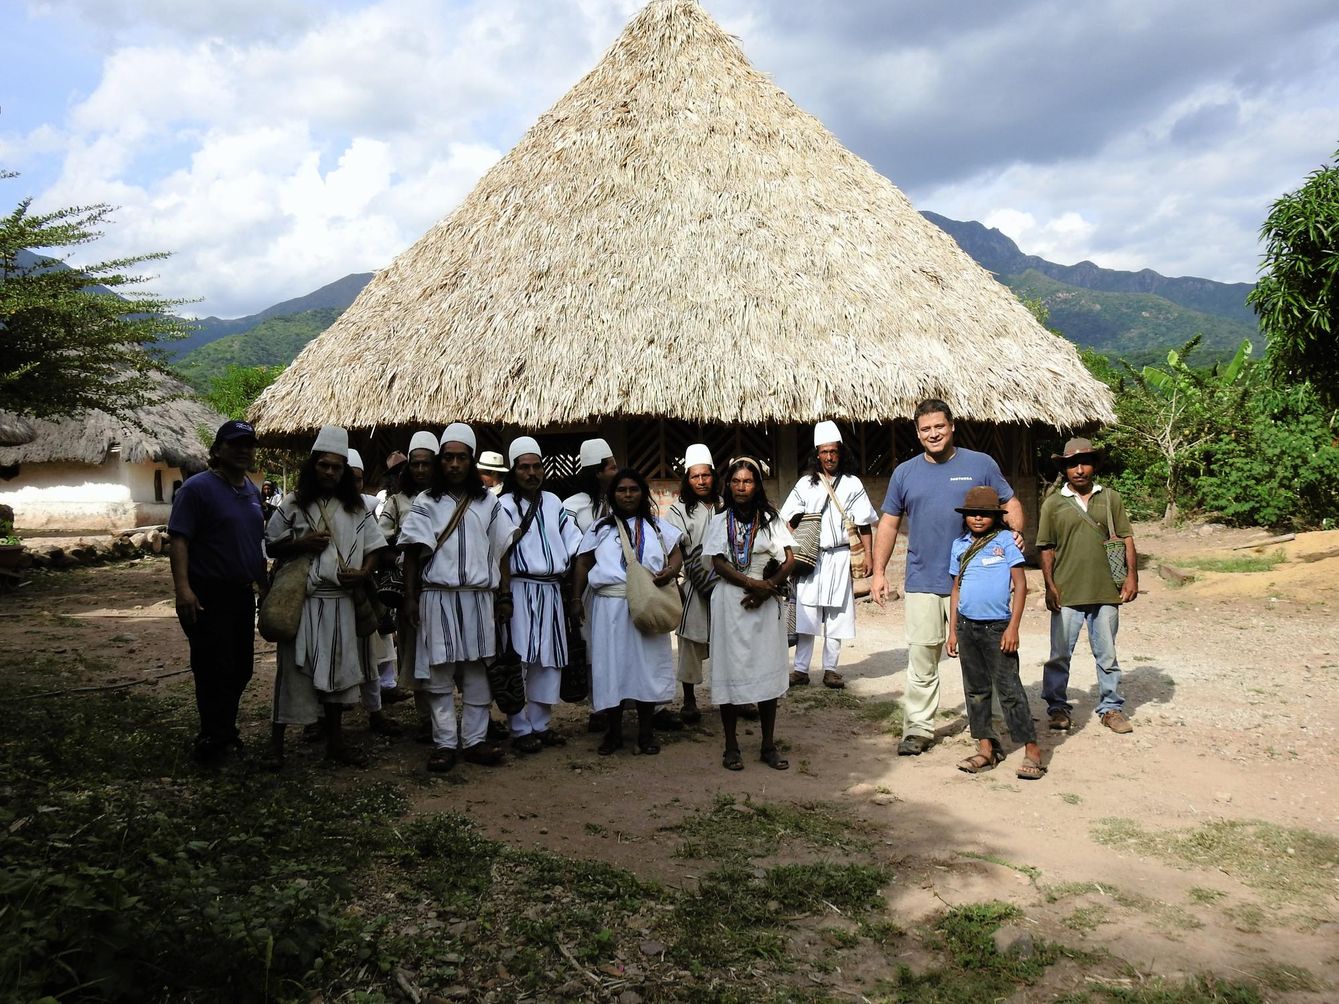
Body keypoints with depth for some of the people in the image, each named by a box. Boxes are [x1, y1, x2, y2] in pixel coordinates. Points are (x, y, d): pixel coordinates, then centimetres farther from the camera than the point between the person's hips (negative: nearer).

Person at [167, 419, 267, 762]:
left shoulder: (253, 492, 13)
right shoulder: (198, 488, -10)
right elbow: (178, 539, -17)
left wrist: (263, 581, 21)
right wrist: (183, 587, -26)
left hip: (243, 593, 8)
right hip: (209, 596, -7)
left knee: (241, 668, 14)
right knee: (215, 669, -3)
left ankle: (223, 730, 30)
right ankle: (214, 739, 12)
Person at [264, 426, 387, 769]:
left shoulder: (355, 506, 8)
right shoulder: (294, 504, 1)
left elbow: (374, 545, 9)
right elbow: (269, 545, 5)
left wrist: (363, 573, -9)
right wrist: (300, 543, -13)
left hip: (341, 602, 3)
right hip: (301, 601, -3)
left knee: (337, 669, 10)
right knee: (295, 669, 0)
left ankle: (335, 741, 21)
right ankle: (276, 740, 13)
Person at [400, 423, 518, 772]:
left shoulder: (487, 502, 9)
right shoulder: (425, 503, 5)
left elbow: (501, 551, 9)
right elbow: (412, 554, 2)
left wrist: (505, 596, 5)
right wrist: (410, 598, -4)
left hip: (478, 597, 1)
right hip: (438, 597, -1)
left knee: (476, 671, 4)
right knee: (439, 672, 0)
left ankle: (474, 739, 12)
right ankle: (444, 743, 7)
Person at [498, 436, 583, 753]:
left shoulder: (553, 502, 14)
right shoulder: (504, 505, -4)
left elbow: (574, 541, 15)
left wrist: (570, 572, 4)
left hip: (552, 592, 6)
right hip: (520, 592, -6)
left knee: (549, 660, 9)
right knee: (518, 660, -4)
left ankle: (540, 724, 20)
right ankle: (520, 730, 6)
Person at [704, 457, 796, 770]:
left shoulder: (770, 519, 8)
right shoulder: (720, 521, 7)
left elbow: (789, 559, 2)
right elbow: (718, 563, -3)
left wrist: (768, 588, -11)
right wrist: (753, 583, -14)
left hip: (767, 603, 1)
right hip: (730, 601, -1)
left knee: (767, 670, 2)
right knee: (731, 669, -1)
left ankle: (769, 745, 10)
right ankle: (731, 746, 6)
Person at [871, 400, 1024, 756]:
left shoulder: (981, 465, 4)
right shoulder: (905, 473, 8)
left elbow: (1010, 503, 7)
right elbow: (889, 524, 12)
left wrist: (1016, 531, -15)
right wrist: (879, 572, 6)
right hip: (923, 583, 1)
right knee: (922, 659, 3)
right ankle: (918, 729, 11)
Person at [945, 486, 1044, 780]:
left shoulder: (1006, 540, -4)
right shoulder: (959, 545, 9)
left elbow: (1020, 585, -6)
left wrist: (1013, 627, -11)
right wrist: (953, 630, 11)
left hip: (997, 627, -5)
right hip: (966, 626, 5)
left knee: (1009, 689, -4)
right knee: (975, 690, 9)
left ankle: (1032, 750, 3)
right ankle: (986, 749, 18)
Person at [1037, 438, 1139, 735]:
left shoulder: (1110, 498, 5)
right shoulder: (1053, 503, 1)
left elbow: (1126, 539, 6)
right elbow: (1046, 549, 1)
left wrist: (1132, 575, -3)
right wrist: (1050, 586, -5)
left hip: (1106, 592, 1)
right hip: (1067, 594, -1)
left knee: (1107, 654, 13)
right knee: (1060, 655, 5)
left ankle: (1111, 707, 25)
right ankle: (1058, 707, 18)